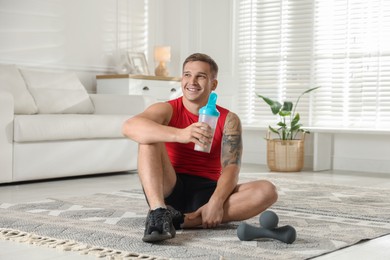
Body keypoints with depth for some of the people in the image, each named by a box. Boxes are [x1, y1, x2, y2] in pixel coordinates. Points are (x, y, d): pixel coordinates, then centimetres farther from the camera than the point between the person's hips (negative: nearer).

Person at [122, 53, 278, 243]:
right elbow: (129, 127, -24)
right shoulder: (167, 110, -2)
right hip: (170, 191, -1)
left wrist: (216, 202, -30)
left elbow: (231, 168, -10)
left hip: (207, 192, 2)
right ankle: (158, 213, -35)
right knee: (149, 136, -19)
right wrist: (180, 135, -40)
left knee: (267, 191, -22)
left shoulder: (228, 120, 3)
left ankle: (181, 220, -32)